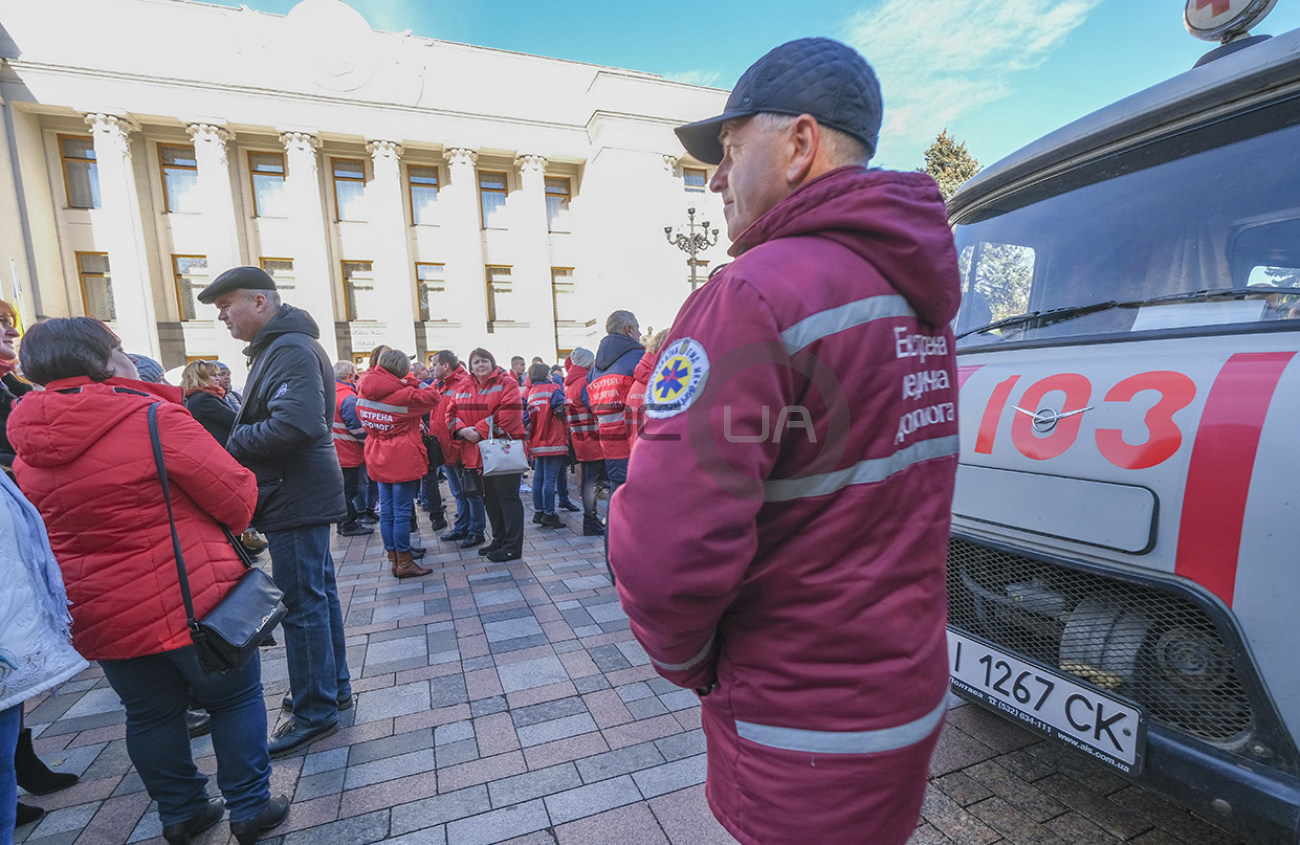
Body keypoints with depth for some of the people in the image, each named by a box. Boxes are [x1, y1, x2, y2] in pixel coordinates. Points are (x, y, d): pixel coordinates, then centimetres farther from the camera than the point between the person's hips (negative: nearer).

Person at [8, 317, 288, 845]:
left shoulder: (27, 450, 1)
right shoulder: (153, 418, -19)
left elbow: (43, 532, 13)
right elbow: (236, 496, -18)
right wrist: (228, 528, 3)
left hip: (97, 615, 6)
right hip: (191, 600, -6)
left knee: (150, 713, 21)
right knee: (235, 699, 12)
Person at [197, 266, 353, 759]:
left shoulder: (291, 349, -16)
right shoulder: (279, 346, 17)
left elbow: (297, 424, -29)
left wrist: (234, 442, -14)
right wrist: (239, 434, 3)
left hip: (296, 499, -10)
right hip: (301, 495, 10)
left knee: (302, 604, -1)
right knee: (319, 593, 17)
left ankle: (315, 713, 14)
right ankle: (335, 688, 32)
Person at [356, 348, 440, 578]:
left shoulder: (364, 390, 0)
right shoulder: (402, 394, -18)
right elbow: (434, 396, -10)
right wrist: (413, 383, -1)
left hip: (378, 460, 7)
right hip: (403, 459, -7)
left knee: (386, 510, 13)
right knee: (402, 511, 0)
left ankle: (393, 558, 24)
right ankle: (404, 563, 9)